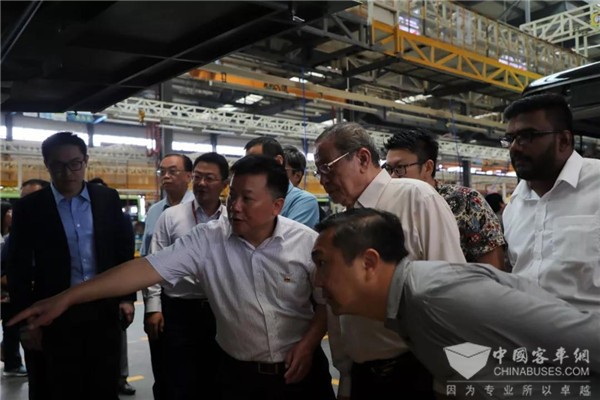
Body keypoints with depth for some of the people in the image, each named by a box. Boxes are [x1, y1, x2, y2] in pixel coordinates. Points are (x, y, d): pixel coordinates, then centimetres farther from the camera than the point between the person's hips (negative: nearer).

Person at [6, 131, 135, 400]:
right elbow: (19, 270, -2)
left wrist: (126, 296, 4)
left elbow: (125, 250, 7)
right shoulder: (29, 208, -4)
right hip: (55, 315, -1)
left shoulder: (108, 199, 1)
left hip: (104, 310, 2)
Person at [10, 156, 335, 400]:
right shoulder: (207, 239, -12)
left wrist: (308, 344, -15)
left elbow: (329, 301, -1)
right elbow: (147, 268, -18)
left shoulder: (307, 243, -11)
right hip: (238, 373, 1)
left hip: (300, 370, 0)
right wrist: (66, 298, -23)